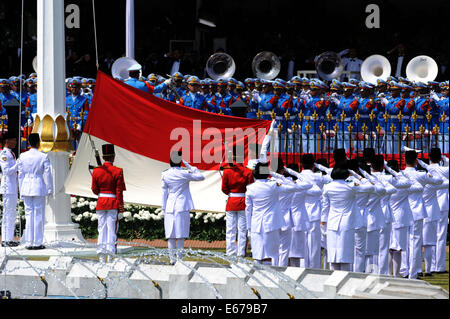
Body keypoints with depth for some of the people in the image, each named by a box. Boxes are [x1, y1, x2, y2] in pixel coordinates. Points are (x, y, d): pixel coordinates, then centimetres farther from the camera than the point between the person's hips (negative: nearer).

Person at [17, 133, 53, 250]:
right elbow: (48, 174, -5)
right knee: (38, 215, 3)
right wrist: (50, 189, 5)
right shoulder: (43, 157, -7)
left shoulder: (22, 156, 1)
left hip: (26, 187, 3)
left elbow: (20, 175, 5)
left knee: (28, 215, 7)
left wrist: (21, 191, 12)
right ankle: (37, 243, 2)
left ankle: (29, 243, 6)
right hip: (39, 187, -3)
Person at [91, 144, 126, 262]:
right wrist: (121, 208, -5)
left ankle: (101, 258, 6)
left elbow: (94, 189, 5)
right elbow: (119, 191, -10)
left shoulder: (96, 171, 0)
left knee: (102, 230, 8)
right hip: (113, 204, -3)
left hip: (100, 203, 3)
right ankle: (110, 257, -3)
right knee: (112, 230, 0)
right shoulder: (118, 171, -10)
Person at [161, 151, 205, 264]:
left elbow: (164, 192, 6)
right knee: (181, 236, 0)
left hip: (170, 207, 3)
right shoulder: (184, 174, -10)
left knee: (171, 235, 7)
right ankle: (179, 259, 0)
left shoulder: (165, 175, 0)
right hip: (182, 207, -3)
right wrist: (192, 168, 10)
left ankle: (172, 259, 7)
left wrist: (164, 208, 13)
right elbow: (201, 177, 0)